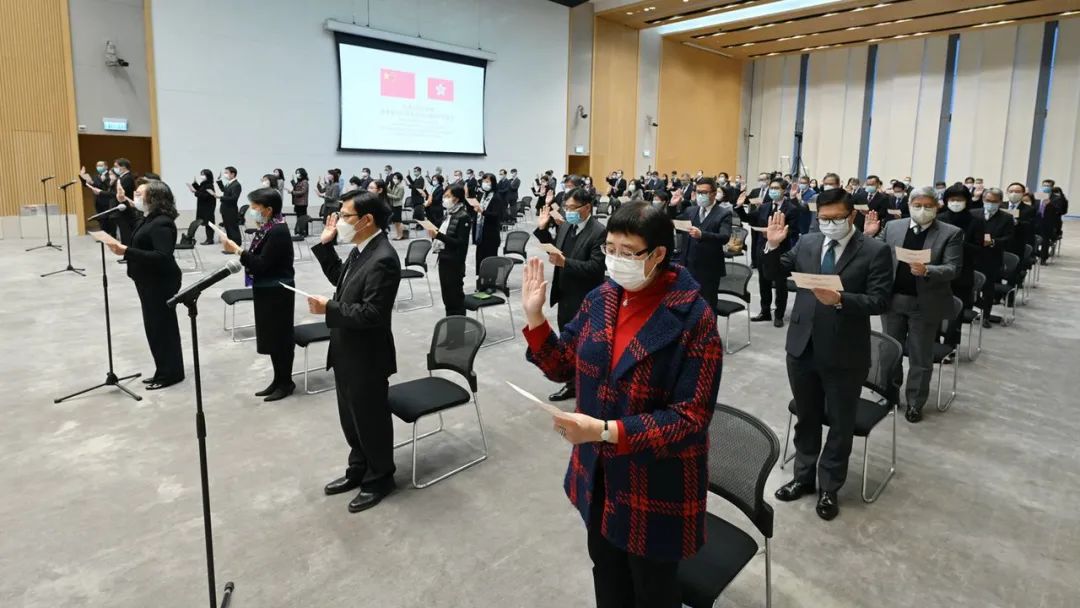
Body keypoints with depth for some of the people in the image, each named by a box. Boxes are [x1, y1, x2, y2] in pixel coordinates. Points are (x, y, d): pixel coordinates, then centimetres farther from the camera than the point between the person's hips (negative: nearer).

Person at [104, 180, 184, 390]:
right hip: (150, 282, 10)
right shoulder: (150, 219, 11)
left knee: (161, 327, -1)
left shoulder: (161, 223, -20)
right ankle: (164, 371, 25)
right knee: (156, 326, 15)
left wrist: (127, 251, -31)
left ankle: (170, 374, 10)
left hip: (160, 283, -10)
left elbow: (162, 256, -30)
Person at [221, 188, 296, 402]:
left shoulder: (278, 231, -20)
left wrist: (238, 251, -21)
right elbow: (259, 260, 10)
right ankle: (278, 379, 27)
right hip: (266, 291, 10)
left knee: (280, 337, 2)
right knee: (270, 336, 15)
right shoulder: (267, 228, 9)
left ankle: (286, 382, 15)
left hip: (277, 293, -10)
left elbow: (262, 264, -23)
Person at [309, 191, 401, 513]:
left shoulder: (383, 259, -25)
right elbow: (340, 279, 19)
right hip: (347, 352, 10)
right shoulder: (361, 249, 5)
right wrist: (326, 245, 10)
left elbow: (371, 314, -28)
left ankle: (380, 478, 27)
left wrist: (329, 309, -25)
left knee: (371, 419, 8)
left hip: (367, 357, -9)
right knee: (351, 417, 22)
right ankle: (359, 470, 40)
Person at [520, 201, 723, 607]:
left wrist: (607, 430, -31)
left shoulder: (693, 318, -22)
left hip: (657, 483, -5)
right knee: (606, 574, 26)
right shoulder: (600, 299, -3)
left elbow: (691, 417, -23)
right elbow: (563, 367, 4)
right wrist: (534, 316, -10)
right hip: (599, 472, 6)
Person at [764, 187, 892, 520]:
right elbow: (774, 273, 9)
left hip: (845, 353, -3)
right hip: (803, 346, 4)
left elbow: (880, 301, -15)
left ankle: (829, 488, 29)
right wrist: (773, 246, -8)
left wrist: (840, 300, -29)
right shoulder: (807, 243, 4)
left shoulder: (875, 251, -8)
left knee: (840, 424, 12)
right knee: (806, 417, 19)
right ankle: (804, 476, 37)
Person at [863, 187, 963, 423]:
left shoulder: (951, 233, -5)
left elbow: (953, 269, -12)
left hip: (925, 304, -3)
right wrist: (868, 235, -14)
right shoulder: (892, 227, 3)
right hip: (893, 299, 3)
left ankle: (915, 403, 21)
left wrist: (927, 270, -31)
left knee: (920, 357, 8)